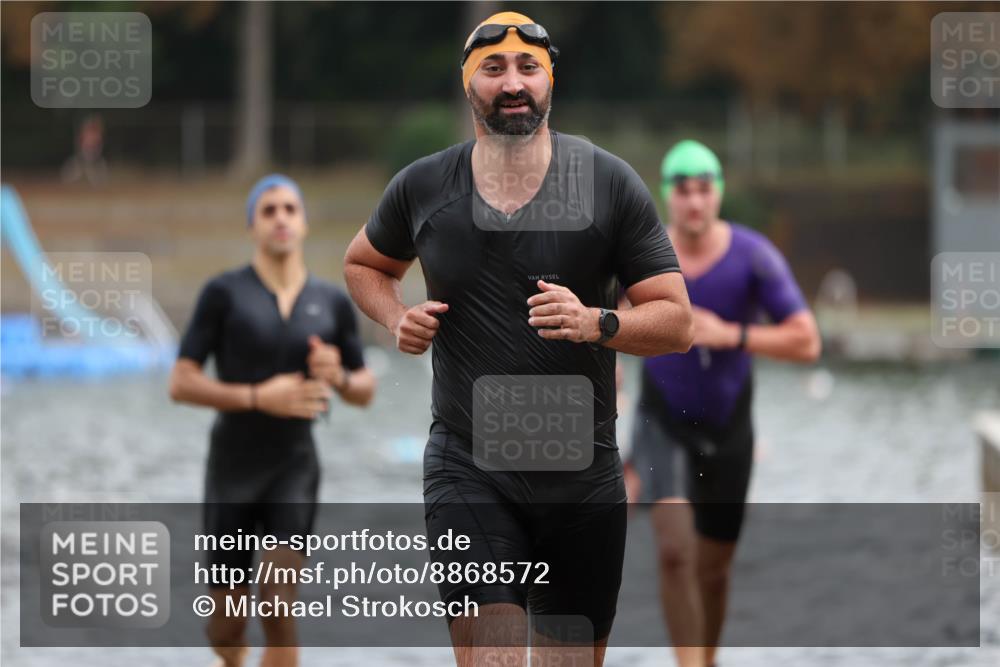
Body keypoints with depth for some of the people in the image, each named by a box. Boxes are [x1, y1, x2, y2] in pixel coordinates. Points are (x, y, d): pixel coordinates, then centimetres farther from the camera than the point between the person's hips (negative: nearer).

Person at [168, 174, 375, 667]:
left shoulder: (332, 303, 3)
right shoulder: (224, 293, -6)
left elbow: (365, 391, 13)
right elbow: (181, 384, -10)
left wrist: (339, 376, -11)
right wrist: (259, 397, -21)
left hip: (294, 469, 1)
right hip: (232, 470, -1)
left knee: (280, 615, -15)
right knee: (225, 627, 9)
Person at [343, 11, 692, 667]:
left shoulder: (609, 183, -2)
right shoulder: (423, 188, 3)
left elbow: (677, 323, -2)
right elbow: (363, 263, 24)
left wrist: (595, 323, -21)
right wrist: (397, 318, 2)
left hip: (583, 472, 1)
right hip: (469, 470, -1)